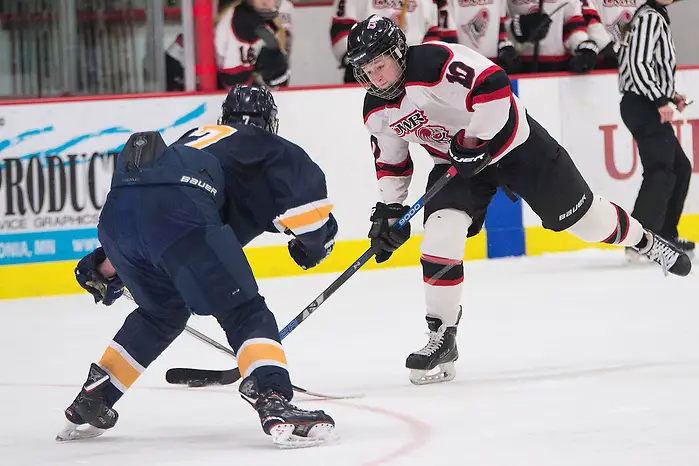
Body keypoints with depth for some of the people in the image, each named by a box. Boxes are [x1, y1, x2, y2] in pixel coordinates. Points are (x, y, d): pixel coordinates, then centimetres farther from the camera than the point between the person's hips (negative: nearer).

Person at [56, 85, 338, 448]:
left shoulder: (199, 136, 41)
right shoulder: (265, 145, 24)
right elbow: (305, 180, 2)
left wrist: (106, 267, 50)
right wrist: (314, 238, 17)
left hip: (116, 208, 7)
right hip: (178, 214, -7)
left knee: (163, 311, 30)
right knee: (244, 312, -3)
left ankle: (89, 405, 35)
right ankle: (275, 404, -25)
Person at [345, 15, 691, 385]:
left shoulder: (437, 62, -30)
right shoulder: (377, 112, -4)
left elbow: (492, 85, -34)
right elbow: (390, 163, 9)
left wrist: (475, 142, -29)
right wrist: (389, 210, 2)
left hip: (509, 138, -5)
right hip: (455, 160, 6)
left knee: (581, 214, 5)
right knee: (440, 234, -16)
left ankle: (644, 241, 34)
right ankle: (441, 339, -10)